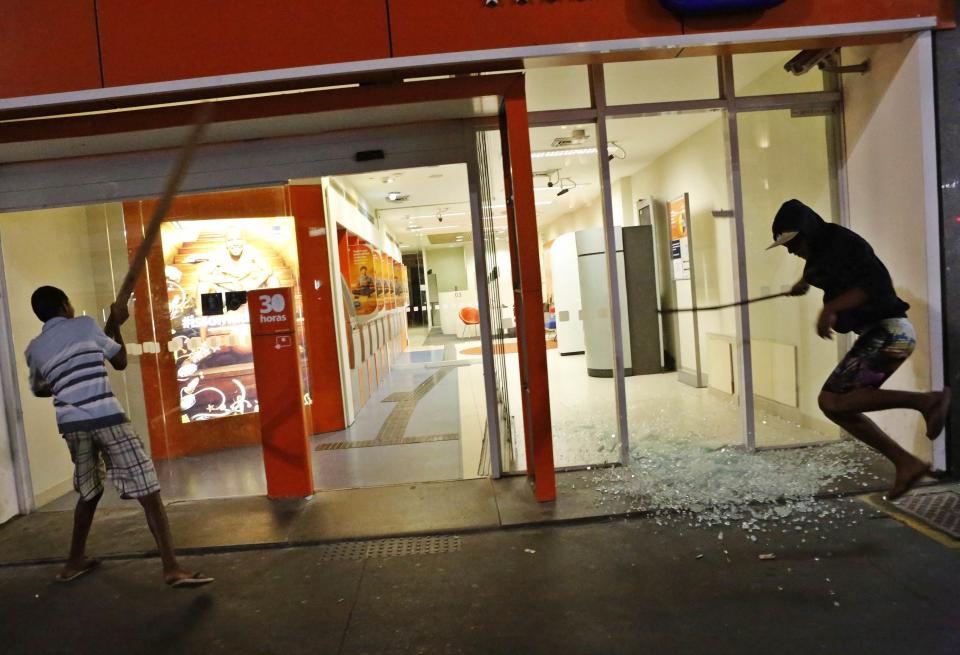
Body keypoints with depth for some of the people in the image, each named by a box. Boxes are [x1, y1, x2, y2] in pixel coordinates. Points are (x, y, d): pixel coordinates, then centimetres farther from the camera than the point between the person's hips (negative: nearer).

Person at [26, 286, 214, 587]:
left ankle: (75, 562, 36)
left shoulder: (34, 349, 17)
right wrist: (115, 324, 27)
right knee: (147, 490, -8)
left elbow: (38, 390, 33)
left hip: (71, 424, 6)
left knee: (89, 492, 26)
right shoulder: (84, 325, 5)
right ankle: (172, 568, -14)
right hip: (106, 418, -5)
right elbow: (121, 361, 16)